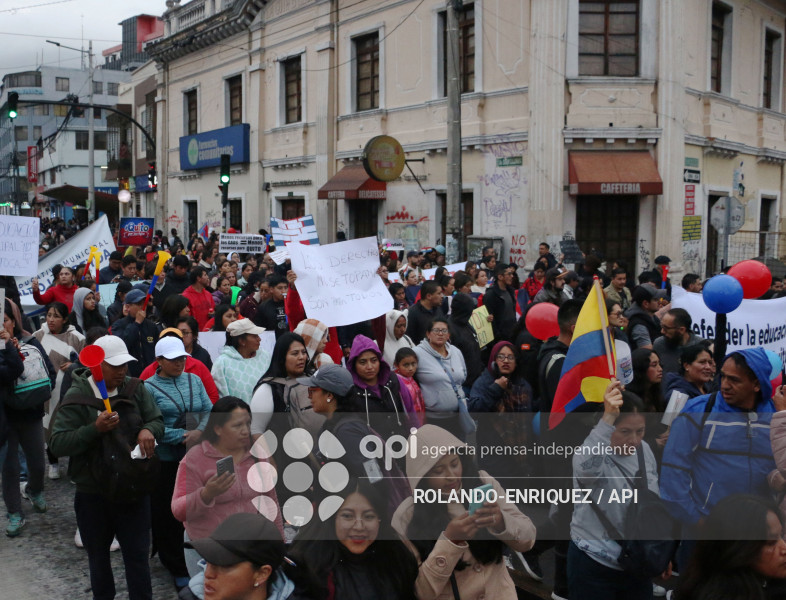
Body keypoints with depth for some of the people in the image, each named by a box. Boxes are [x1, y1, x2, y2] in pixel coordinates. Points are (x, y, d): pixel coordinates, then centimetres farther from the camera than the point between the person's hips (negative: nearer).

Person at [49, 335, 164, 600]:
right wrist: (94, 429, -28)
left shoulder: (135, 389, -2)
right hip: (93, 494, -1)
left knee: (138, 554, 6)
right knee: (98, 555, 19)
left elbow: (158, 421, 1)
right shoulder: (77, 397, -12)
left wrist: (148, 430, -22)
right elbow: (56, 444, -15)